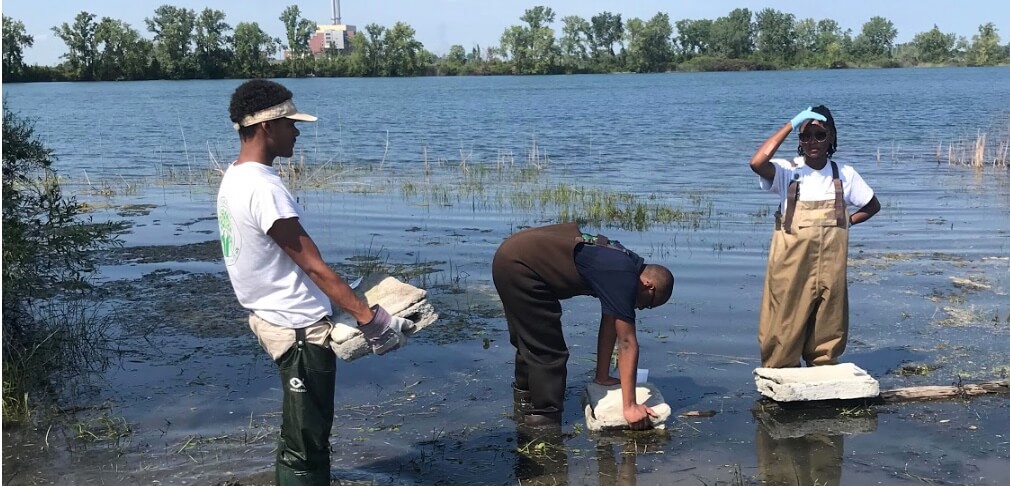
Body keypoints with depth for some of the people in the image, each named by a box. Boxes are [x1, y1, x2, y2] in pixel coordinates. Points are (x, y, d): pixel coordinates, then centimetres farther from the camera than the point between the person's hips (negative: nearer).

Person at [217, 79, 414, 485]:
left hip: (273, 317, 10)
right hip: (299, 328, -10)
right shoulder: (263, 189, -23)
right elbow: (314, 267, -24)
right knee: (306, 447, -1)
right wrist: (370, 318, -21)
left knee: (300, 437, 23)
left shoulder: (234, 178, 8)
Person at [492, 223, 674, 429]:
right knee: (548, 353, -4)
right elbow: (627, 343, -17)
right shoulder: (623, 277, -17)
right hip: (519, 266, -10)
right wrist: (630, 406, -14)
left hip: (512, 255, 10)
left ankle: (526, 398, 47)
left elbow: (609, 324, 18)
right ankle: (545, 422, 6)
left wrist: (602, 377, 23)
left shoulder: (625, 264, 11)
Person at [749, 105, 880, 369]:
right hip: (791, 269, -3)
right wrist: (790, 125, -24)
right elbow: (757, 163, -29)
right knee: (784, 330, 0)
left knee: (827, 333, 13)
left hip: (830, 270, 3)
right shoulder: (787, 172, -7)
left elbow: (872, 206, 18)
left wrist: (847, 221, 2)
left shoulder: (845, 174, 3)